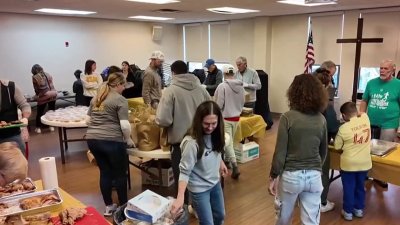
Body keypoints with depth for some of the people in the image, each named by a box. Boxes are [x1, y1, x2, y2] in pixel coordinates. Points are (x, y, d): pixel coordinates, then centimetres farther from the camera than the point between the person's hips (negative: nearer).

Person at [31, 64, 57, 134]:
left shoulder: (35, 77, -2)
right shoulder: (47, 74, 12)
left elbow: (36, 89, 4)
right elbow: (51, 85, 12)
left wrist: (38, 95, 22)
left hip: (43, 96, -4)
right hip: (53, 94, 4)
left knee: (40, 112, 10)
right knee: (52, 110, 12)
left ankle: (38, 128, 12)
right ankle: (52, 126, 16)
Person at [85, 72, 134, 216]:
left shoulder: (96, 98, 17)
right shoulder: (120, 100, -5)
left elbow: (88, 120, 23)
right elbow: (125, 125, -12)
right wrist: (128, 139, 3)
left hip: (92, 139, 7)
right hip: (112, 141, -7)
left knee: (105, 172, 18)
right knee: (120, 174, 10)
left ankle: (108, 207, 28)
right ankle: (123, 206, 22)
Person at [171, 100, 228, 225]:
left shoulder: (215, 134, -11)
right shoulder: (192, 142, -31)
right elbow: (184, 171, -28)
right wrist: (180, 197, -34)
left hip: (215, 182, 7)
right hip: (199, 188, -7)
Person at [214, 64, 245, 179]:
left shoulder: (222, 86, -18)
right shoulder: (241, 86, 1)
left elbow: (219, 104, -17)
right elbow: (242, 102, 9)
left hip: (225, 118, -6)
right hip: (236, 117, 6)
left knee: (227, 142, -1)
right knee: (230, 141, 20)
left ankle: (235, 166, -9)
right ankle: (227, 160, 35)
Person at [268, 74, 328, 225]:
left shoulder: (288, 117, -14)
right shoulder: (321, 119, -1)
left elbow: (280, 152, -14)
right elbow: (323, 151, 11)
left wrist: (273, 176, -3)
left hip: (290, 175, -3)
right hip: (314, 176, 3)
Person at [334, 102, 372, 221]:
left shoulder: (344, 128, -17)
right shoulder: (366, 119, -8)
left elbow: (337, 146, -6)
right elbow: (362, 113, 19)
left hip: (349, 164, -4)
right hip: (364, 162, 4)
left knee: (349, 188, 11)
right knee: (360, 186, 21)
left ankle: (348, 212, 22)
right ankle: (359, 209, 34)